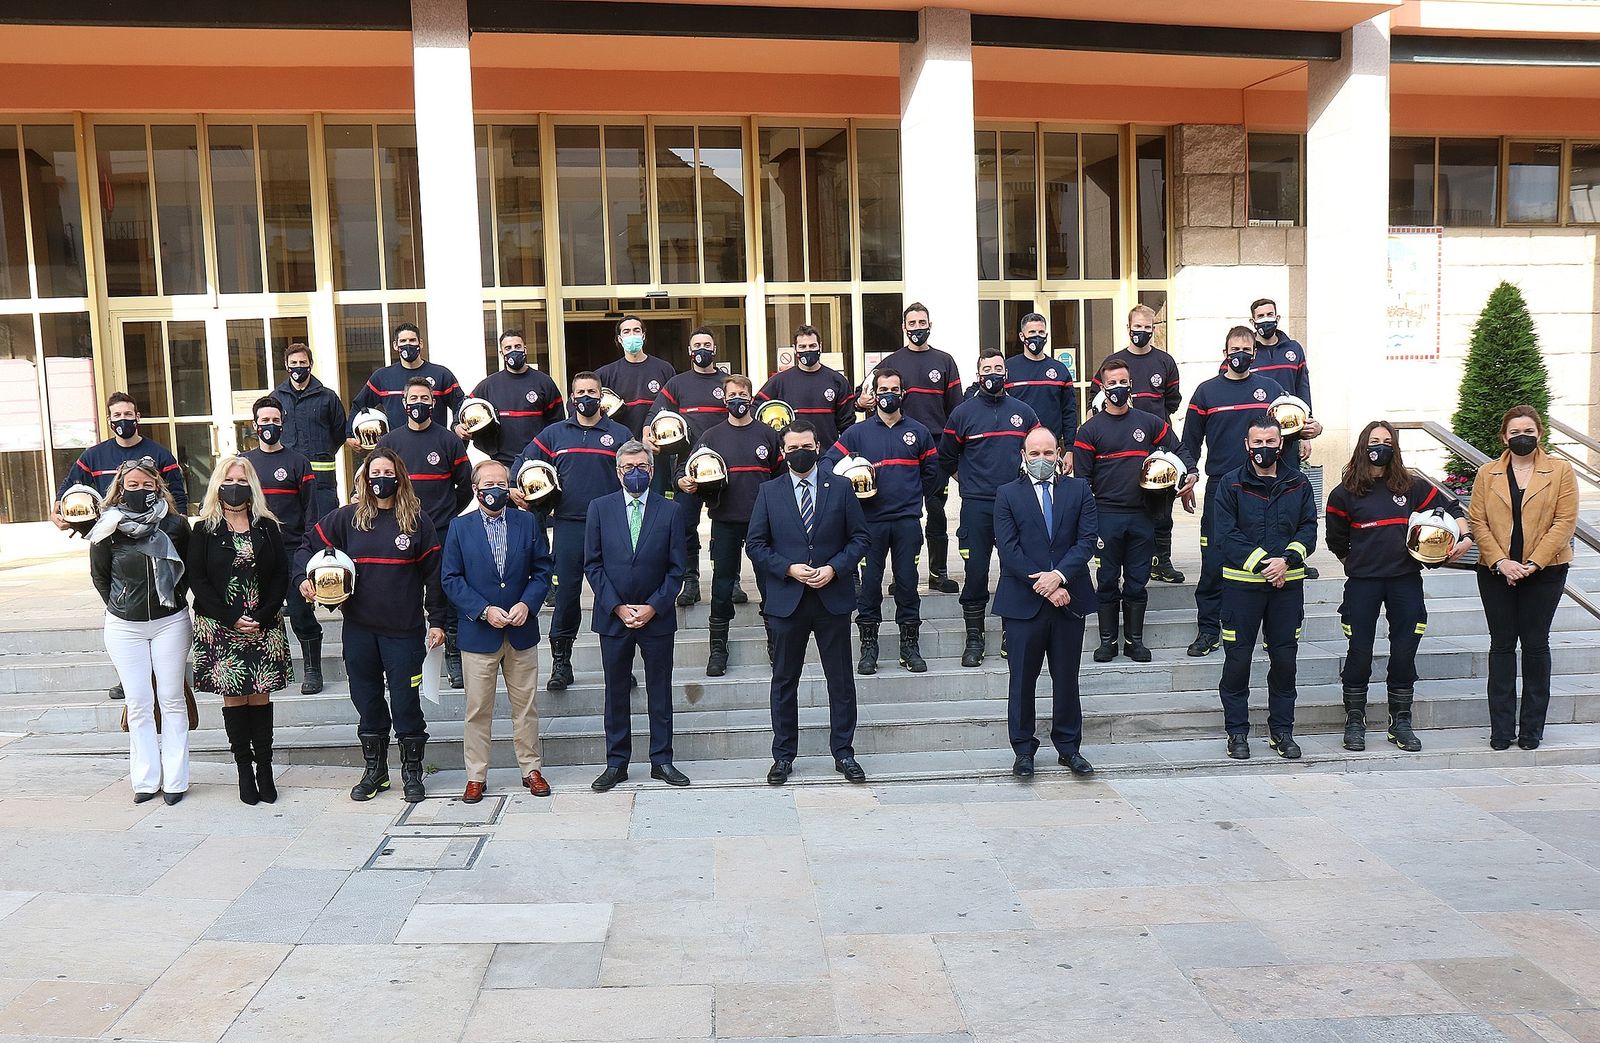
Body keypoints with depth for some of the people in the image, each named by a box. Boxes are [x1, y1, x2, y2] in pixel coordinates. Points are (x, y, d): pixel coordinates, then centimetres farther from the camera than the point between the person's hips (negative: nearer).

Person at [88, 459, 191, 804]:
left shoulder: (175, 525, -5)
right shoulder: (108, 531, -5)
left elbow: (188, 569, 8)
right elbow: (99, 576, 9)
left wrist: (174, 600, 4)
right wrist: (119, 606, 6)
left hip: (170, 623, 0)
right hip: (124, 627, 0)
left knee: (172, 701, 3)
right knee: (138, 705, 4)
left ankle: (175, 779, 8)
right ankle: (146, 780, 12)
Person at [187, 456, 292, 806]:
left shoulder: (268, 527, 6)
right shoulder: (204, 530, 2)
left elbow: (281, 576, 2)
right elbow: (196, 580, -3)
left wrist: (261, 617, -10)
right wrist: (232, 619, -12)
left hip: (263, 626, 1)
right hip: (219, 628, -1)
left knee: (260, 696, 3)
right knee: (233, 697, 3)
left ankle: (264, 768, 8)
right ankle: (245, 771, 10)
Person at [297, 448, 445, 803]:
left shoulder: (417, 520, 0)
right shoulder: (347, 518, 5)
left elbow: (433, 573, 1)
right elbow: (309, 548, 11)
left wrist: (437, 621, -1)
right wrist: (303, 578, -8)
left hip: (404, 628, -2)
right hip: (359, 628, 3)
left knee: (406, 700, 2)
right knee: (367, 700, 11)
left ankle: (412, 771, 17)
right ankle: (375, 770, 25)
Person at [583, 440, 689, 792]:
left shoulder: (670, 511, 2)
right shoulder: (600, 508, 2)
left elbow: (676, 569, 0)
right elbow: (592, 564, 0)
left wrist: (652, 607, -10)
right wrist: (617, 607, -8)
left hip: (657, 616, 0)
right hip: (613, 616, 0)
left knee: (660, 692, 7)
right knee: (616, 693, 8)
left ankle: (661, 760, 17)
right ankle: (616, 763, 18)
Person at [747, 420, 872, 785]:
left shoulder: (841, 488, 4)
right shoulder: (769, 492, 4)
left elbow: (859, 537, 4)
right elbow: (756, 544, 2)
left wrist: (835, 568, -12)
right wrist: (789, 569, -12)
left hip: (833, 598, 0)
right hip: (787, 600, 0)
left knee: (841, 680, 6)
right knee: (784, 682, 8)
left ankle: (843, 753, 18)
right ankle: (783, 755, 19)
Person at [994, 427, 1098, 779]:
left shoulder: (1078, 490, 8)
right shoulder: (1007, 495, 2)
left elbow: (1087, 539, -1)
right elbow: (1008, 549, -6)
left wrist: (1059, 575, -15)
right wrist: (1042, 585, -14)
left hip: (1068, 598, 2)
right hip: (1023, 601, -2)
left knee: (1066, 678, 10)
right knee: (1022, 680, 4)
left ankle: (1068, 748, 22)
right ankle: (1023, 750, 15)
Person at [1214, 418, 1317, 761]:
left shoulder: (1298, 483, 9)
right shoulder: (1232, 483, -1)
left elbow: (1309, 529, 4)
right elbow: (1225, 535, -8)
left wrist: (1286, 560, -13)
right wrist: (1262, 564, -14)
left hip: (1288, 583, 3)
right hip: (1241, 583, -3)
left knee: (1285, 658, 8)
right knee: (1237, 659, 1)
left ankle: (1282, 730, 20)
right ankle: (1237, 732, 12)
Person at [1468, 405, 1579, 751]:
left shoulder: (1560, 471, 1)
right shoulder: (1487, 473, 6)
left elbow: (1565, 522, -5)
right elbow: (1477, 521, 0)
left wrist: (1533, 563, -14)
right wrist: (1500, 561, -12)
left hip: (1545, 571, -1)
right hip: (1496, 572, 1)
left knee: (1535, 644, 3)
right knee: (1501, 645, 4)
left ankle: (1532, 728, 14)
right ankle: (1501, 729, 10)